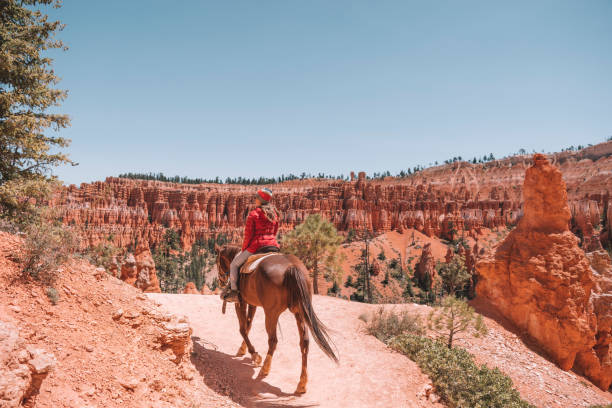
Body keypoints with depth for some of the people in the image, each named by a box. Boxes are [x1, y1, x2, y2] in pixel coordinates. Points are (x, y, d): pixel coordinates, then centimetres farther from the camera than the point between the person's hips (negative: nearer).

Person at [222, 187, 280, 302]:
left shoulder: (253, 214, -9)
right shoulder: (274, 213, 10)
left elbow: (248, 235, -8)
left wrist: (243, 249, 4)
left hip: (256, 245, -6)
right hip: (273, 245, 6)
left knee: (234, 264, 11)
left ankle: (233, 291, 6)